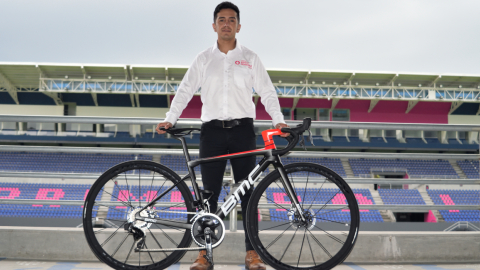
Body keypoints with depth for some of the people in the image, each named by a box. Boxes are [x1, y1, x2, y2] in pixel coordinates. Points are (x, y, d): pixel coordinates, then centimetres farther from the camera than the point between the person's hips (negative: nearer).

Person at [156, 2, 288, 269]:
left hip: (243, 130, 0)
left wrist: (279, 120, -7)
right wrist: (170, 119, -4)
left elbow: (267, 92, 8)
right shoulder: (204, 59, 12)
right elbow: (185, 91, 9)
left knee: (248, 192, 0)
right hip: (213, 131, 1)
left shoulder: (250, 58, 10)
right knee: (210, 193, 1)